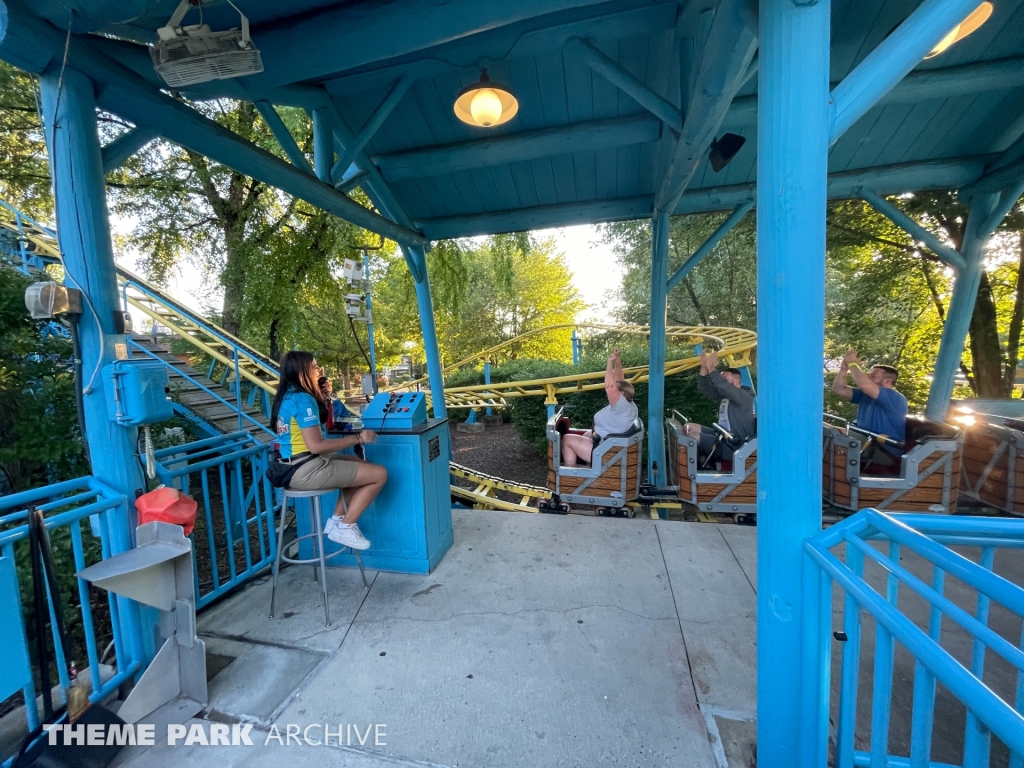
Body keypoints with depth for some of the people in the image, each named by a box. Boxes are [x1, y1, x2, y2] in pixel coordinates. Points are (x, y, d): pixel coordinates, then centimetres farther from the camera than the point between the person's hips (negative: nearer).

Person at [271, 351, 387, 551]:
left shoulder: (287, 395, 12)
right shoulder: (303, 399, -19)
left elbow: (324, 421, 24)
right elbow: (316, 445, -26)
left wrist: (324, 395, 17)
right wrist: (358, 438, -20)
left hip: (296, 467, 10)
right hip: (307, 470, -10)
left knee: (362, 465, 24)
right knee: (380, 474, -9)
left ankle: (337, 520, 19)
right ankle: (344, 528, 2)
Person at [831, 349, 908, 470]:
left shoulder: (895, 398, -12)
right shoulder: (865, 394, 13)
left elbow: (864, 384, -28)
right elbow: (839, 389, 7)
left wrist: (852, 363, -14)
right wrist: (844, 368, -6)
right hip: (864, 446, 8)